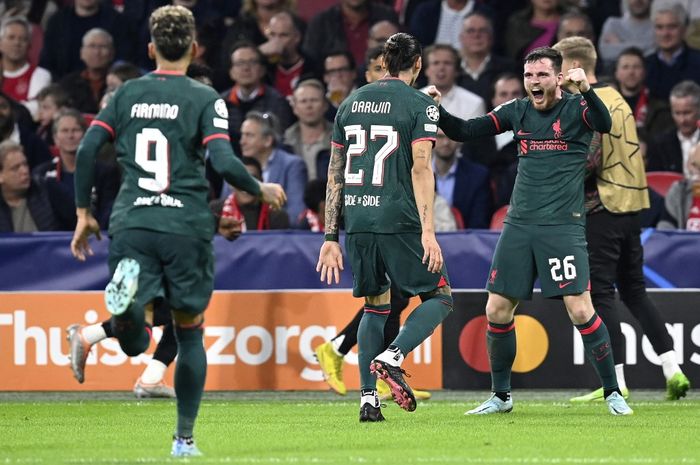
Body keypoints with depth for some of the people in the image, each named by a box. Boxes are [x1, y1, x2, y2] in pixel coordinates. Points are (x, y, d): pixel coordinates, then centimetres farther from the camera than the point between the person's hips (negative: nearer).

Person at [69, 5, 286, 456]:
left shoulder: (128, 93, 9)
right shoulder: (205, 98, -1)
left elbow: (87, 149, 4)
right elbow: (223, 162, -12)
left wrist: (83, 213, 14)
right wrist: (262, 190, 6)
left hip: (131, 224, 2)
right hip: (186, 228, -1)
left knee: (135, 343, -4)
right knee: (190, 333, 14)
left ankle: (128, 285, -36)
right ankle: (185, 438, 13)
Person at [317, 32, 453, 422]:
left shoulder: (351, 103, 14)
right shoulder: (420, 105, -2)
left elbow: (335, 173, 14)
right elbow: (420, 168, -12)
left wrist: (331, 237, 17)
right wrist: (428, 231, -15)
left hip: (356, 222, 5)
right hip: (399, 221, -5)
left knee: (376, 306, 18)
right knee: (440, 298, 7)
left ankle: (368, 398, 9)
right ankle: (393, 357, -18)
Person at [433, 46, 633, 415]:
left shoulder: (575, 109, -3)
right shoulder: (517, 112, 9)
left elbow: (604, 124, -24)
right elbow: (463, 131, 10)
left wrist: (585, 89, -41)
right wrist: (436, 110, -7)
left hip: (562, 226, -5)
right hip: (518, 225, 5)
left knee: (580, 310, -13)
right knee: (496, 311, 2)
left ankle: (612, 393, 0)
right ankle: (501, 396, 18)